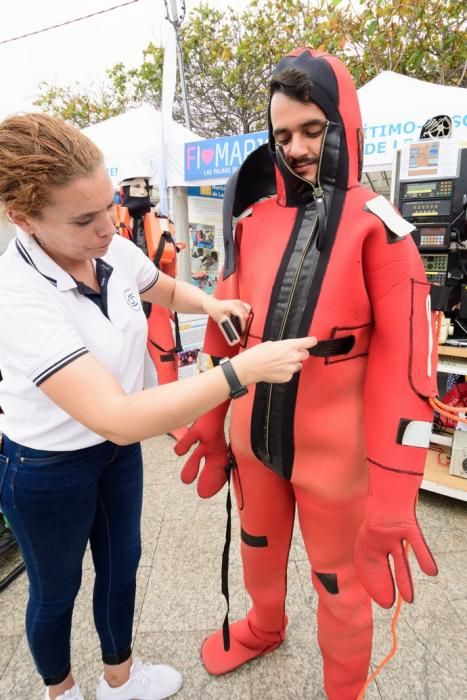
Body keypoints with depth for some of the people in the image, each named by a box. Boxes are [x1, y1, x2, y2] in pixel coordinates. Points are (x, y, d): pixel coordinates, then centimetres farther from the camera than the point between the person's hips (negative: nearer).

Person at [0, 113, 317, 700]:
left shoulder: (117, 251, -13)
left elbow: (168, 290, 11)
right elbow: (119, 419, -41)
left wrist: (210, 304, -11)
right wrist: (244, 369, -41)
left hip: (118, 447, 6)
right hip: (48, 470, -5)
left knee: (121, 563, 24)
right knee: (57, 589, 21)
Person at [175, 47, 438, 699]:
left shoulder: (378, 227, -12)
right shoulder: (252, 219, 1)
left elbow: (405, 364, -16)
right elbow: (224, 330, 5)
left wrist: (393, 499, -18)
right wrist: (211, 425, 9)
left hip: (334, 450, -4)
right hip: (254, 436, 5)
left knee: (341, 581, 18)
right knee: (259, 545, 27)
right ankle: (265, 627, 61)